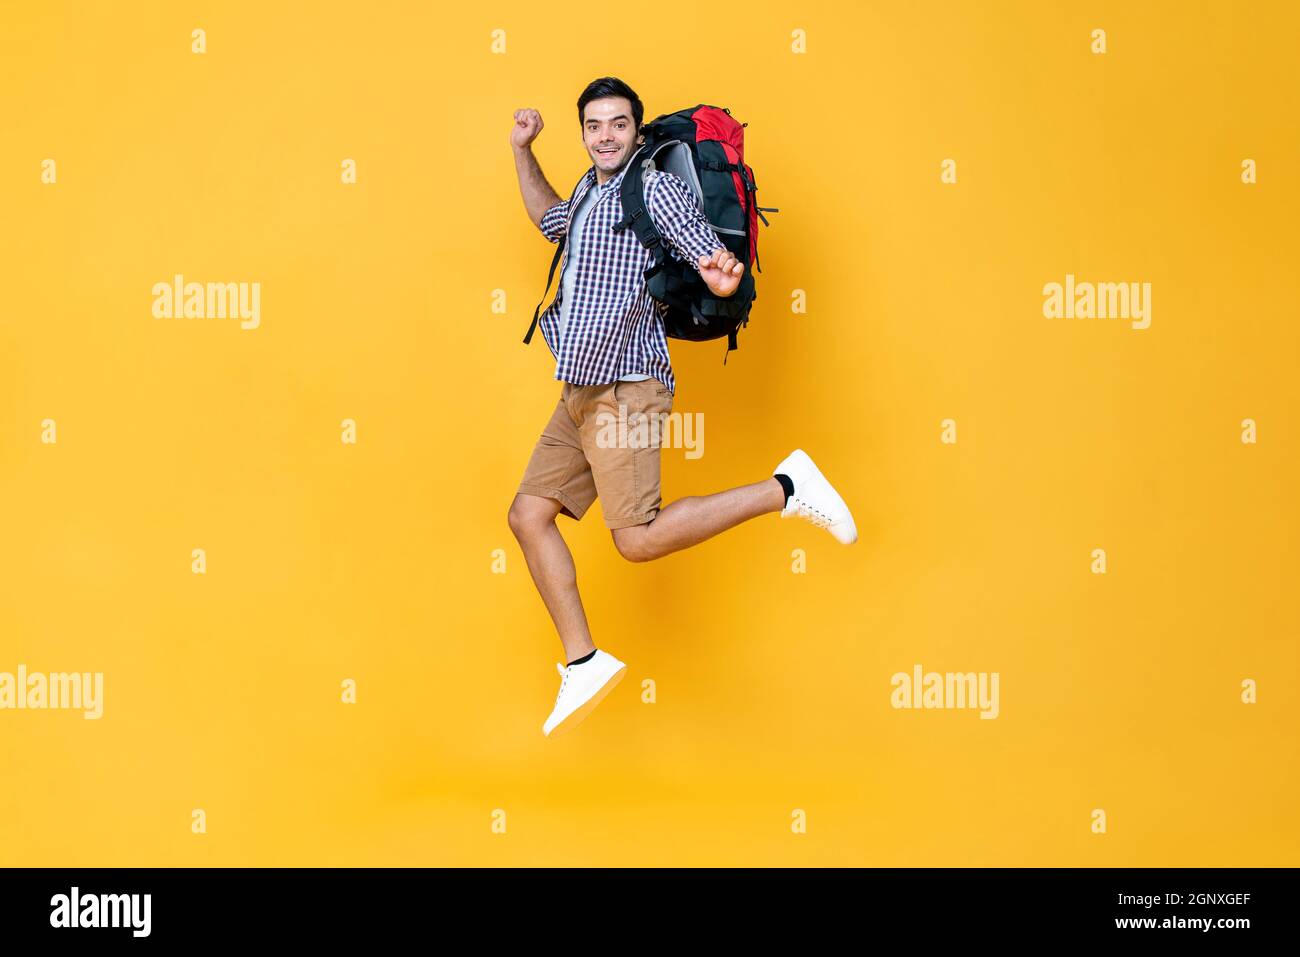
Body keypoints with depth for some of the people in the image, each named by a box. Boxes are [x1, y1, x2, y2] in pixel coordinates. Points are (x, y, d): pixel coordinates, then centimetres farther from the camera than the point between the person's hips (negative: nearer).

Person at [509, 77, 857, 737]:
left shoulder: (656, 189, -9)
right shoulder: (589, 194, 17)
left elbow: (719, 271, -20)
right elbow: (549, 220, 41)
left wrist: (723, 270, -43)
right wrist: (522, 152, 32)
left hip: (624, 387, -9)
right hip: (580, 391, 9)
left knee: (638, 539, -17)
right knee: (528, 515, 5)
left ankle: (786, 490, -6)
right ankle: (583, 664, 10)